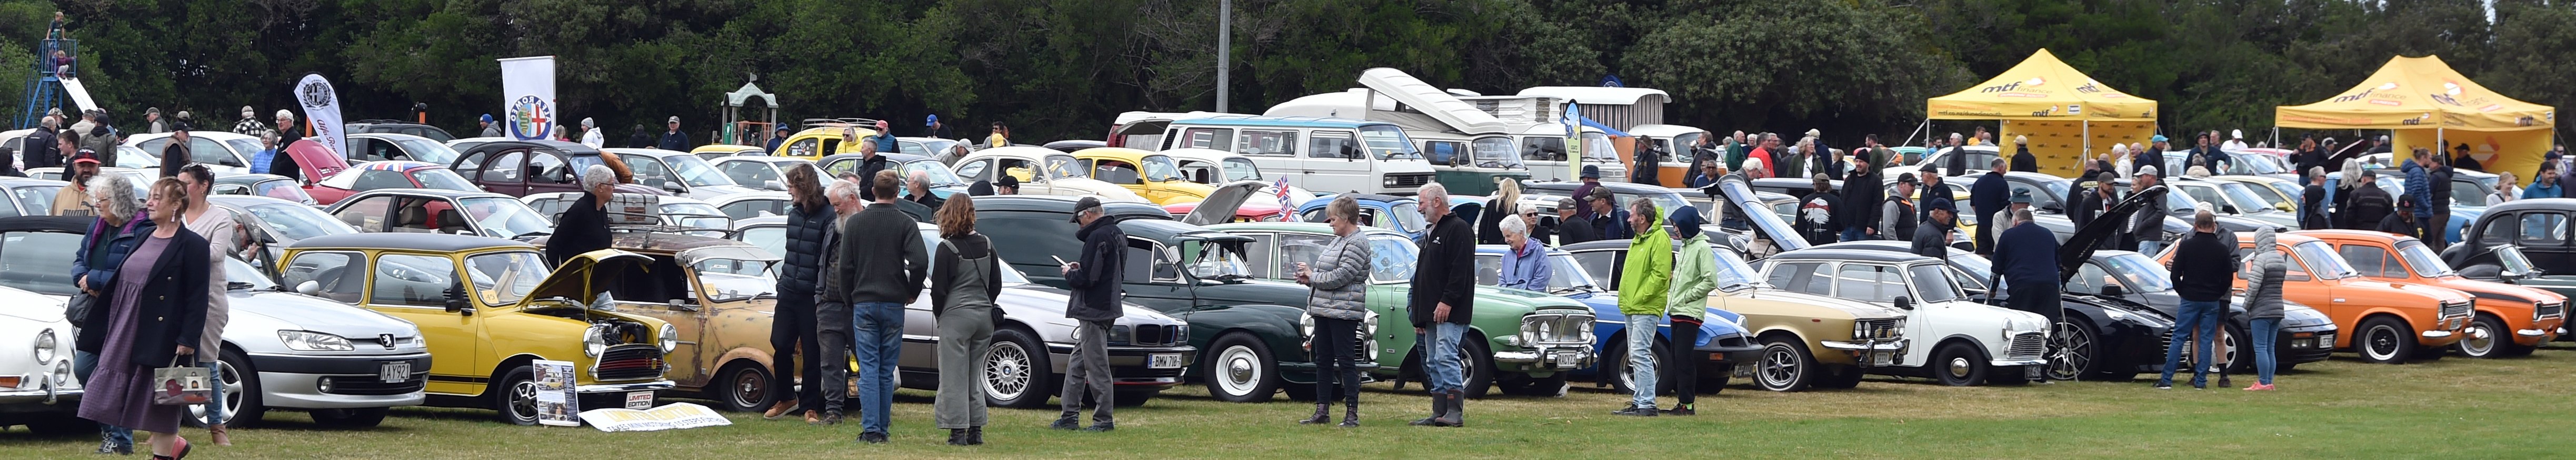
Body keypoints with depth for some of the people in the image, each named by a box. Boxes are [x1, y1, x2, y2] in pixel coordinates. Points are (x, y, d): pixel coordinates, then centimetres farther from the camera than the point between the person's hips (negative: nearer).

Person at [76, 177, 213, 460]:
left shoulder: (192, 246, -9)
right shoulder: (144, 238, 14)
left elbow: (198, 299, -13)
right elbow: (120, 282, 19)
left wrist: (187, 341, -19)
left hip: (162, 336, -7)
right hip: (127, 331, 7)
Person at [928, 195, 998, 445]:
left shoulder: (948, 248, -12)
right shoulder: (986, 245, 5)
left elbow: (939, 288, -10)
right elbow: (996, 283, 11)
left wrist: (939, 313, 6)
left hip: (956, 315, -6)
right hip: (985, 316, 6)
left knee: (955, 377, -1)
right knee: (974, 377, 14)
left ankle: (958, 431, -5)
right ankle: (975, 430, 12)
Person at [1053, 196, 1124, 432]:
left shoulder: (1098, 237, -18)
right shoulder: (1118, 234, 13)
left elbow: (1087, 278, -21)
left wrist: (1069, 273, -2)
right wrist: (1080, 267, 13)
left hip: (1094, 310, -11)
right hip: (1108, 306, 11)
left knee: (1096, 366, -5)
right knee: (1077, 363, 15)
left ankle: (1104, 419, -2)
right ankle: (1069, 416, 19)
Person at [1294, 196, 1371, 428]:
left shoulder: (1357, 244, -12)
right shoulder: (1337, 241, 17)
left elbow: (1340, 277, -20)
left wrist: (1313, 276, -9)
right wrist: (1309, 279, 5)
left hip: (1343, 313, -10)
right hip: (1324, 311, 10)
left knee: (1346, 362, -6)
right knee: (1323, 362, 11)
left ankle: (1352, 414, -3)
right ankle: (1322, 410, 16)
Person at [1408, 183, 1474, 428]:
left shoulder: (1458, 230, -8)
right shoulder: (1430, 234, 23)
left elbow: (1460, 270, -18)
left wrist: (1447, 302, -24)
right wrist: (1418, 314, 21)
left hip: (1450, 312, -10)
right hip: (1431, 313, 10)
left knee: (1445, 357, -16)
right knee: (1433, 363, 8)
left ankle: (1455, 413, -18)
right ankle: (1439, 413, 10)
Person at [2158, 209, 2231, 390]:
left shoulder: (2186, 245, -6)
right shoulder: (2222, 250, 0)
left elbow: (2175, 273, -5)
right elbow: (2228, 278, 4)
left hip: (2190, 300, -1)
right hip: (2213, 302, 1)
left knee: (2179, 338, 1)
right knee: (2206, 339, 6)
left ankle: (2166, 379, -2)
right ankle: (2201, 380, 4)